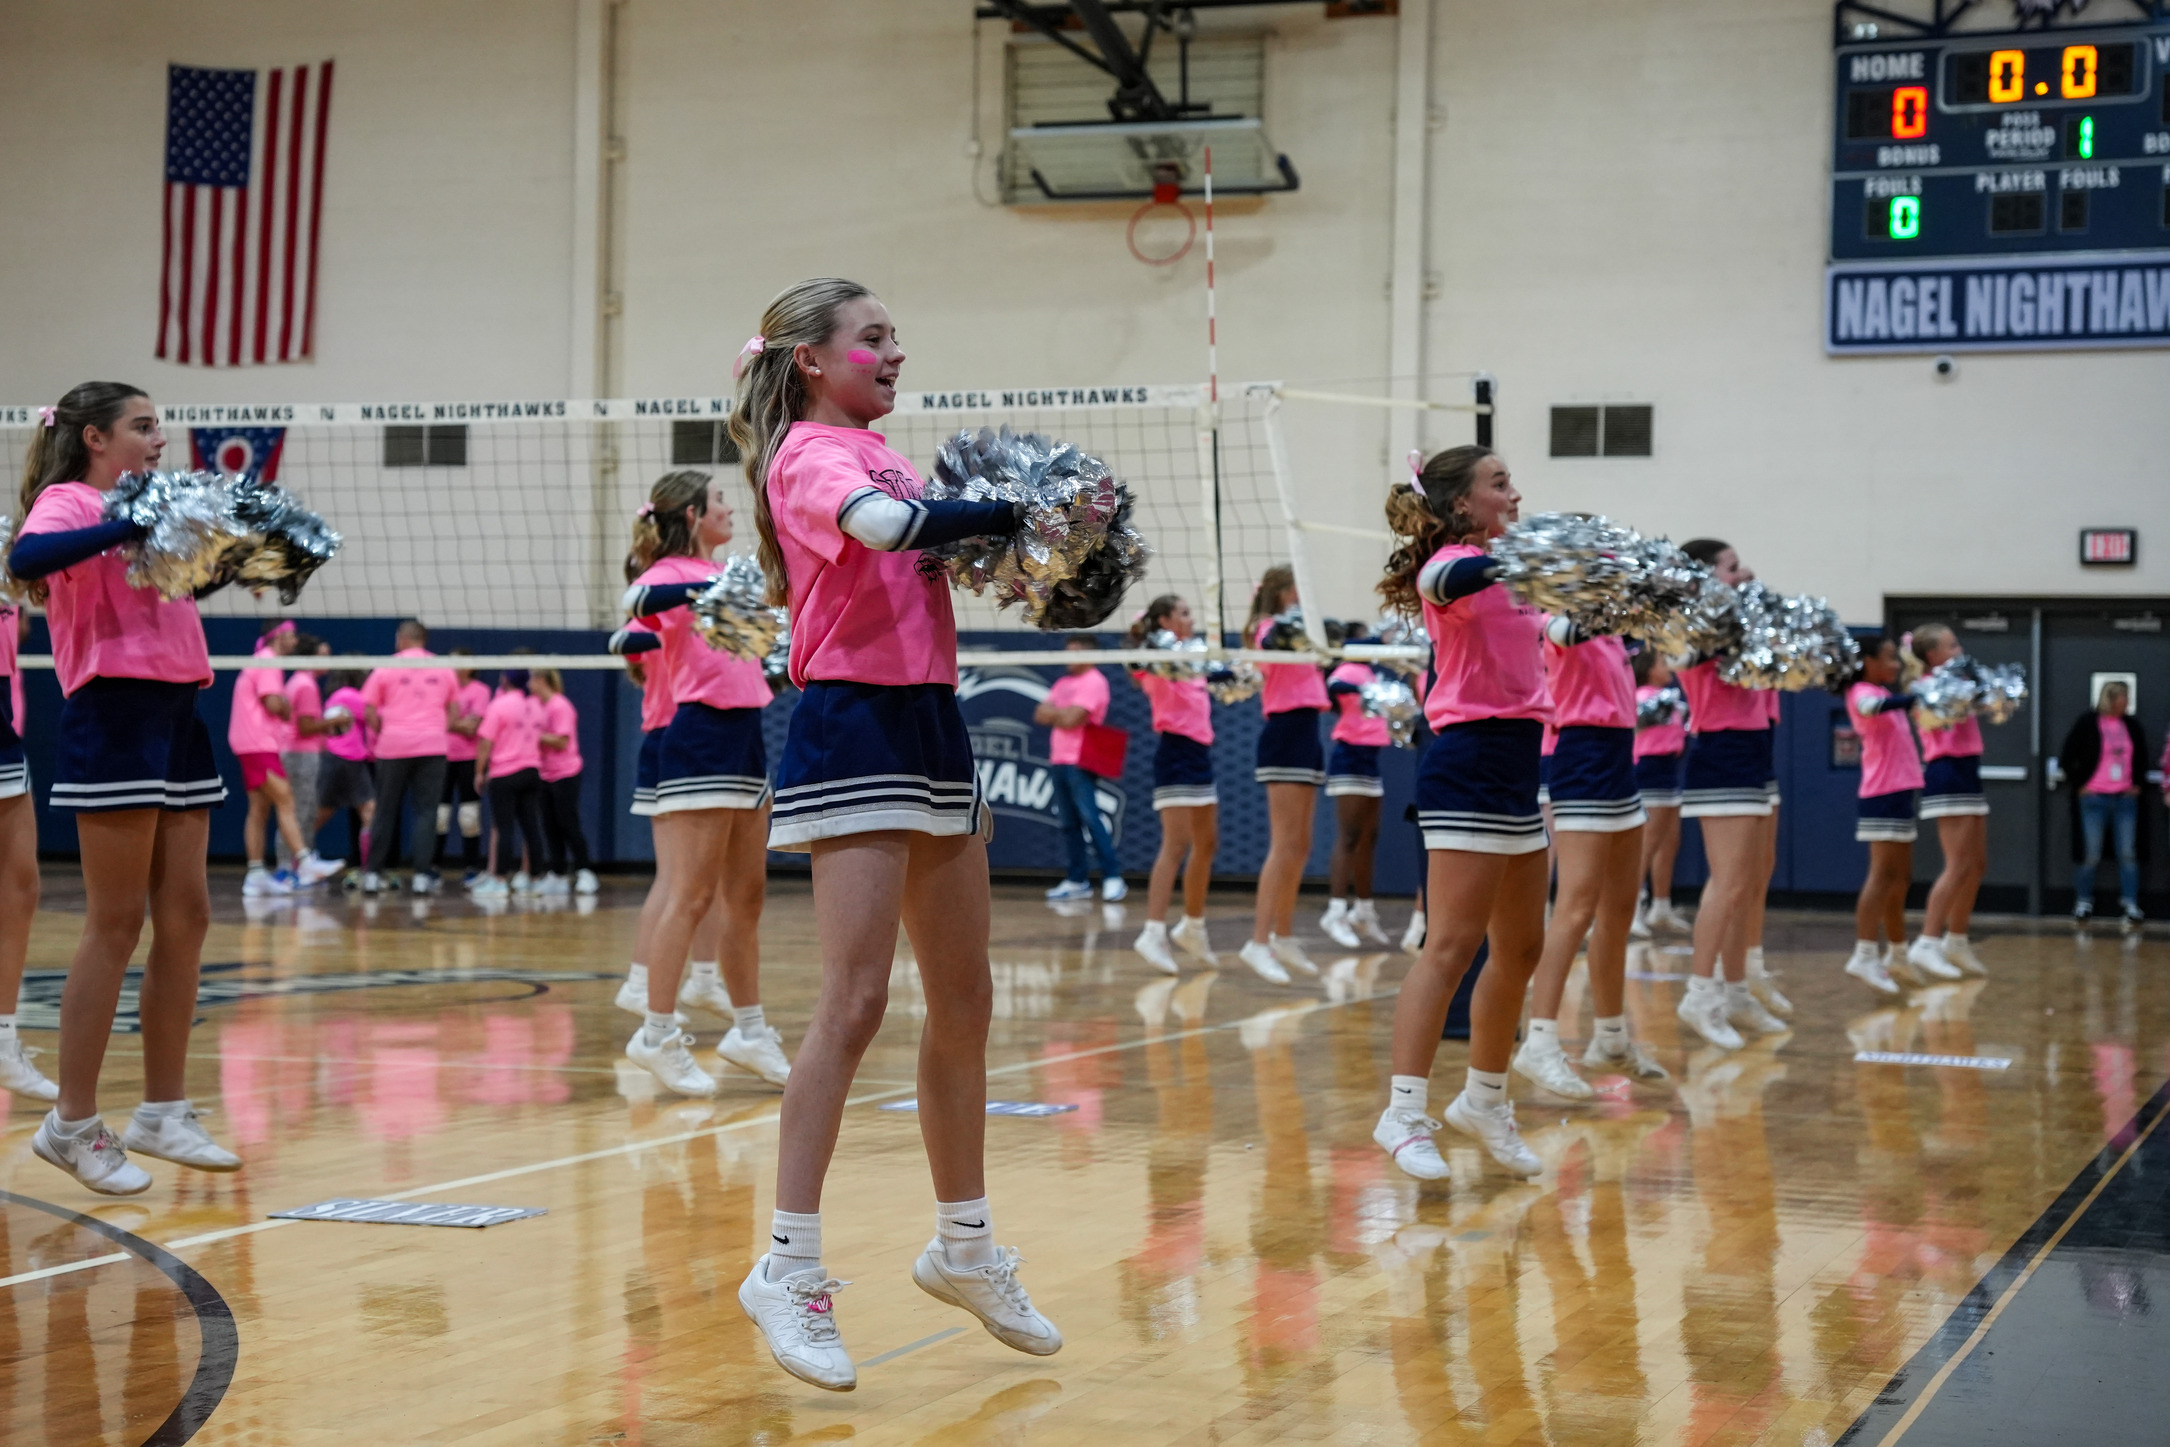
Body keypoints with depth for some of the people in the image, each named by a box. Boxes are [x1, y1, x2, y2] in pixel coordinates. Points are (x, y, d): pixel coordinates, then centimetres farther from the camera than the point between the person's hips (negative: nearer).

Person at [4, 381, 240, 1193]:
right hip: (114, 714, -8)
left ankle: (163, 1112, 16)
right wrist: (124, 528, -33)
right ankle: (71, 1123, 2)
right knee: (117, 922, -6)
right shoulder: (68, 501, -6)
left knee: (185, 916, 8)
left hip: (176, 714, 8)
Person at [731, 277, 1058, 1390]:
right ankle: (788, 1268, -7)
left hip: (931, 723, 9)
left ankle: (964, 1246, 23)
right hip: (854, 726, -9)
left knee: (963, 998, 12)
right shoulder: (807, 453, -8)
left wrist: (1014, 529, -2)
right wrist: (1006, 514, -16)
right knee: (855, 1002, -12)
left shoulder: (879, 452, 19)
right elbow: (880, 523, -28)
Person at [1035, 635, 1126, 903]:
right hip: (1060, 760, 8)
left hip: (1080, 763, -8)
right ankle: (1077, 881, 10)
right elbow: (1040, 715, 13)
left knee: (1090, 818, -13)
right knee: (1068, 824, 7)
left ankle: (1113, 877, -12)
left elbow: (1071, 719, -15)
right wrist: (1062, 713, -5)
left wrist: (1053, 712, 3)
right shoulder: (1063, 683, 19)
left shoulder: (1094, 682, -7)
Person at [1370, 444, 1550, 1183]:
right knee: (1451, 945, -12)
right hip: (1468, 765, -9)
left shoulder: (1504, 569, 16)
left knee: (1521, 947, 12)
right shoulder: (1453, 563, -10)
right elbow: (1443, 582, -34)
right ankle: (1404, 1111, -10)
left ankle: (1484, 1100, 24)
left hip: (1515, 765, 9)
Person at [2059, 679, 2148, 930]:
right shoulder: (2088, 723, -5)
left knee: (2128, 853, 2)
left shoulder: (2131, 724, 7)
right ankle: (2083, 904, 12)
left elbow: (2142, 756, 22)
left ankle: (2131, 906, 6)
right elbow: (2066, 758, -3)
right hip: (2094, 798, -4)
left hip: (2125, 797, 4)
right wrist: (2080, 784, -5)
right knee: (2090, 855, 0)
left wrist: (2136, 782, 12)